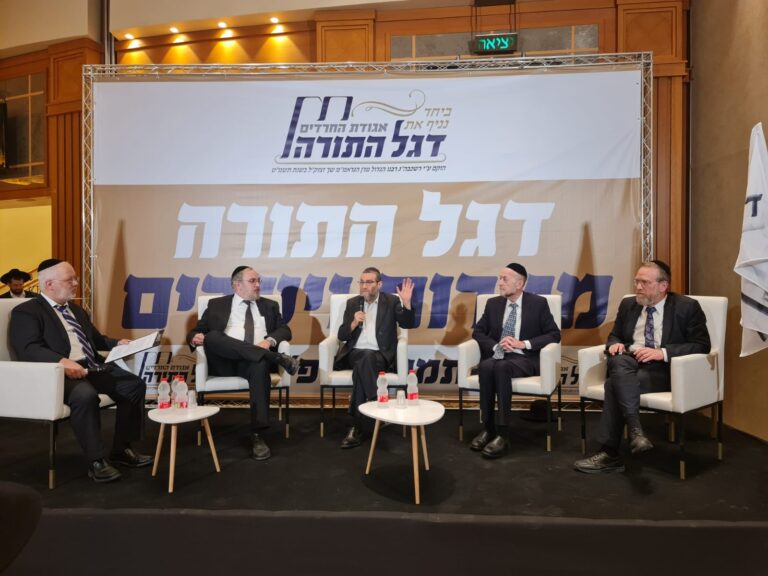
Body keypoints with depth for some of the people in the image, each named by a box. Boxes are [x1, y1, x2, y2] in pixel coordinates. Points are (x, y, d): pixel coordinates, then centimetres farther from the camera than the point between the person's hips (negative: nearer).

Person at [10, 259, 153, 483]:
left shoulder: (76, 309, 24)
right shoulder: (26, 311, -1)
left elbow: (95, 338, 31)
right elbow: (28, 349, -16)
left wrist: (117, 343, 11)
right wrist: (63, 362, -31)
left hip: (93, 367, 8)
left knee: (135, 385, -10)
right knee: (86, 395, -36)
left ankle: (122, 449, 1)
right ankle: (97, 461, -20)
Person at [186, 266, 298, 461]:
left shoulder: (269, 305, 22)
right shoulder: (216, 305, 19)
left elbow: (285, 330, 12)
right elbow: (197, 330, 15)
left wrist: (269, 340, -10)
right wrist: (194, 337, -10)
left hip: (254, 360, 0)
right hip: (224, 362, 1)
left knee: (261, 364, -36)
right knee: (212, 336, -30)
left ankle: (258, 436, -36)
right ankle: (277, 358, -31)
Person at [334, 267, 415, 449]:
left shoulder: (391, 301, 8)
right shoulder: (352, 303, 13)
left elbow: (407, 324, -4)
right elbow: (342, 335, 9)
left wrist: (407, 303, -20)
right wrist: (354, 323, -11)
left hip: (380, 355, -2)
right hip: (355, 354, 2)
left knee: (365, 361, -34)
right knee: (364, 362, -34)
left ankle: (357, 426, -28)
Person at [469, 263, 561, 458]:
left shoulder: (538, 303, 2)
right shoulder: (493, 303, 11)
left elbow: (554, 334, -2)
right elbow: (477, 332, 9)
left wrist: (523, 344, -15)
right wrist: (496, 346, -11)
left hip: (524, 358, -3)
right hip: (496, 356, 3)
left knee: (502, 367, -36)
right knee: (486, 367, -33)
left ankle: (502, 434, -31)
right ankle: (487, 428, -22)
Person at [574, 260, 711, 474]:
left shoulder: (687, 307, 1)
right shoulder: (628, 304, 15)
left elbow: (701, 345, -6)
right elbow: (615, 334, 22)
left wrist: (663, 352, -21)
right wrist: (615, 343, -4)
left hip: (665, 368, -4)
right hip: (628, 364, 4)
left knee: (615, 383, -33)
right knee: (617, 360, -35)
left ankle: (610, 454, -29)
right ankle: (635, 430, -39)